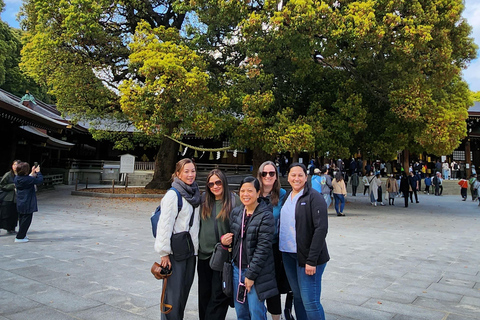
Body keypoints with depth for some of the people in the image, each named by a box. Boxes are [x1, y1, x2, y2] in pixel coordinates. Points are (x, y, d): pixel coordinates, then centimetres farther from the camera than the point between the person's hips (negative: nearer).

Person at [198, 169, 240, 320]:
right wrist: (199, 245, 12)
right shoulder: (204, 201, 10)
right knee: (204, 293, 14)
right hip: (204, 253, 5)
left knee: (219, 295, 1)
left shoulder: (234, 200, -6)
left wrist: (225, 238, -15)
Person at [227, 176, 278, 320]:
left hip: (256, 272, -5)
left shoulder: (266, 216, -13)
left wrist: (251, 274, -17)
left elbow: (263, 248, -16)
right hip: (237, 268, 6)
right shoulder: (235, 212, 6)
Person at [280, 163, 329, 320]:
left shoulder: (314, 197, -9)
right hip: (288, 255, 6)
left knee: (310, 301, -6)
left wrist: (311, 260, -19)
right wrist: (281, 252, 9)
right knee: (297, 297, 14)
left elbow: (321, 229, -15)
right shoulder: (286, 197, 11)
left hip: (307, 256, -6)